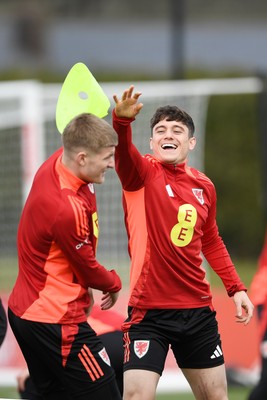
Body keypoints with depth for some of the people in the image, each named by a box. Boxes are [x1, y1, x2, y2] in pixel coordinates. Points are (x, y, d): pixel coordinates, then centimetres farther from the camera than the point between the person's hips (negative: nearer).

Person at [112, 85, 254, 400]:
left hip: (198, 311, 5)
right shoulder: (142, 174, -5)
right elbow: (123, 152, -29)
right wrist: (122, 120, -50)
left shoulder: (204, 187, 8)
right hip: (149, 311, -5)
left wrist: (235, 288, 15)